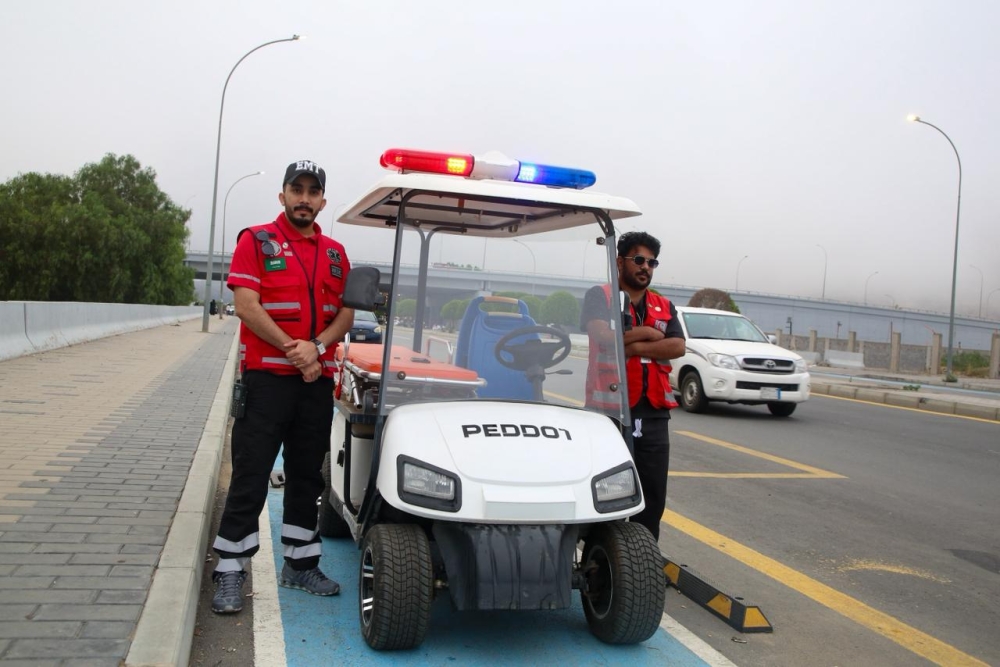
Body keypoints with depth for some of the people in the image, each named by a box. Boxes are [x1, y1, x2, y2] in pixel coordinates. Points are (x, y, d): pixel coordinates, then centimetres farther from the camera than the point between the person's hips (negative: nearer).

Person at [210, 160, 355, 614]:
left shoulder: (335, 253, 13)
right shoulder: (256, 241, 0)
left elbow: (346, 313, 7)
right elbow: (246, 304, -10)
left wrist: (318, 346, -11)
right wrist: (292, 348, -17)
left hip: (317, 380, 5)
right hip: (266, 377, -4)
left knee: (306, 476, 12)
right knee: (250, 477, -3)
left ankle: (300, 564, 24)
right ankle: (229, 572, 6)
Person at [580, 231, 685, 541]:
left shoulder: (664, 306, 17)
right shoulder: (599, 296, 3)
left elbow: (677, 347, 0)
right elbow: (604, 337, -15)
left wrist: (633, 346, -10)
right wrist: (648, 333, -4)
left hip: (654, 413, 5)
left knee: (653, 497, 8)